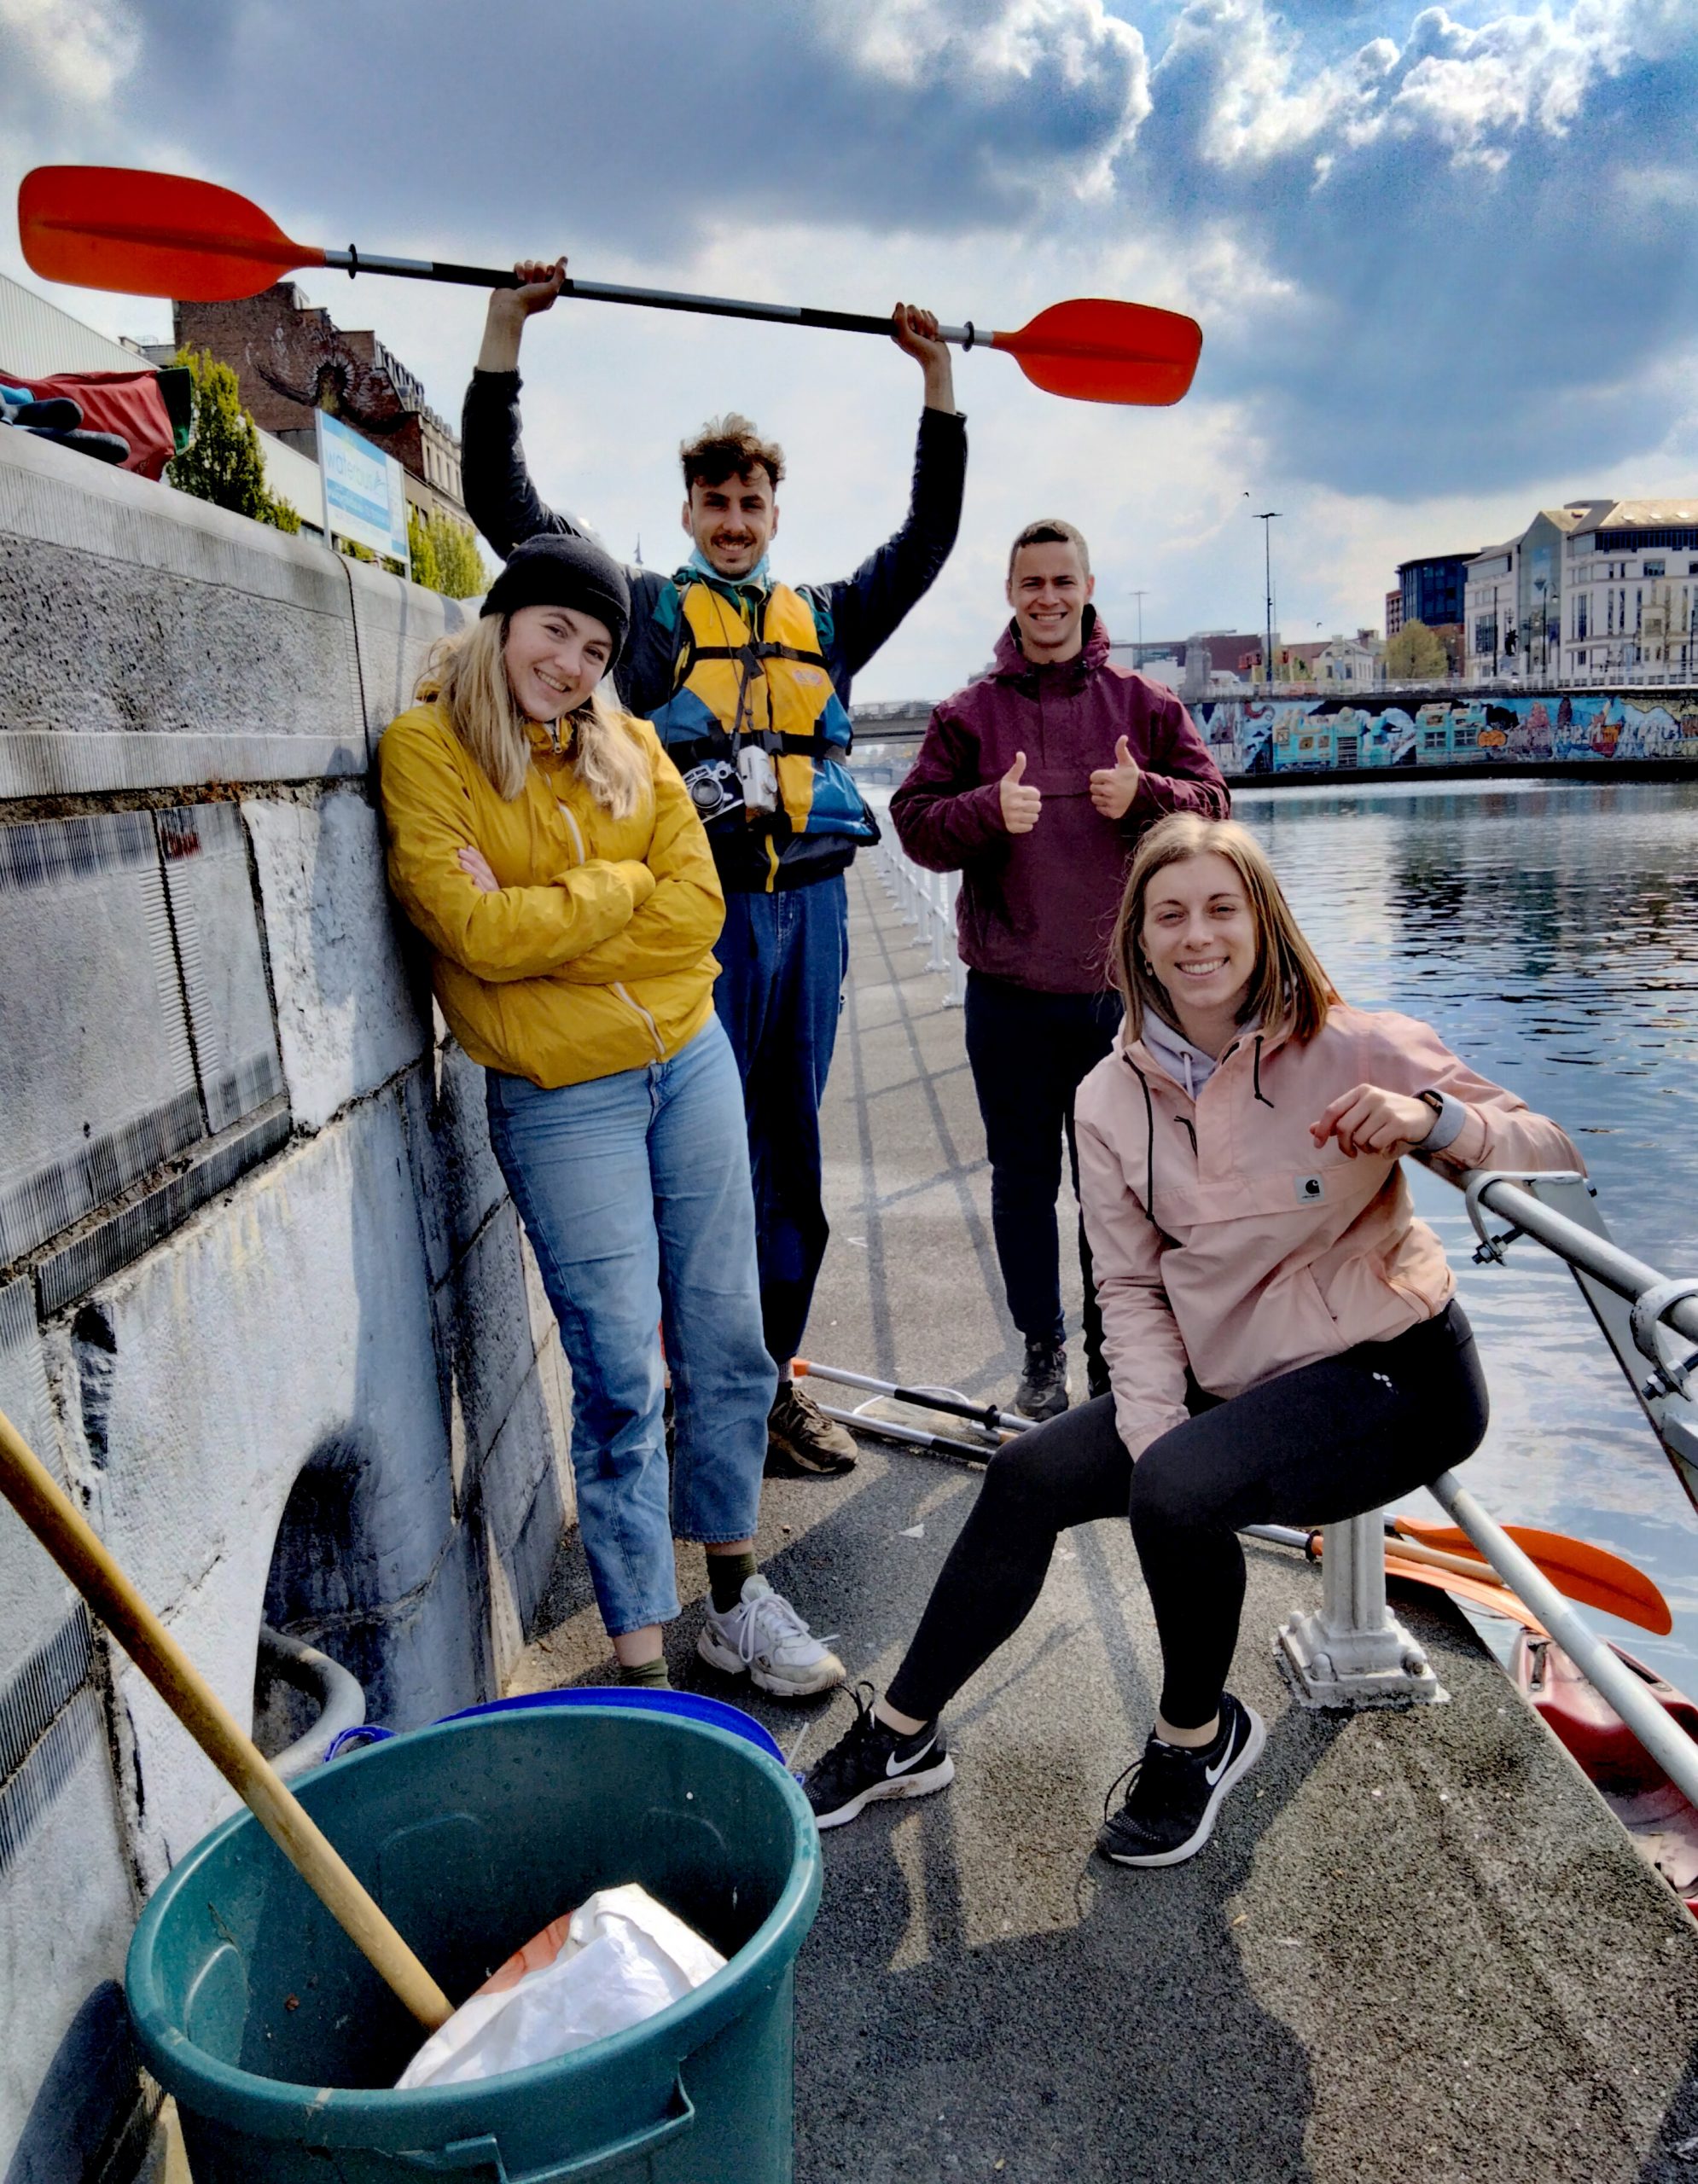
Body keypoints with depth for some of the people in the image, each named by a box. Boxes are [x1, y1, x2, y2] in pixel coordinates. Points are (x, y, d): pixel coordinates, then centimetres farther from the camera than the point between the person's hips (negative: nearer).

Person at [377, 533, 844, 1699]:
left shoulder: (629, 747, 8)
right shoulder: (427, 748, -5)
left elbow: (696, 902, -3)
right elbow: (478, 930, -17)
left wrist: (543, 928, -11)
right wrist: (622, 884, -7)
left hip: (691, 1062, 5)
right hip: (561, 1099, -4)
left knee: (726, 1347, 11)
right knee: (619, 1377, -2)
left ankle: (738, 1600, 30)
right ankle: (642, 1661, 13)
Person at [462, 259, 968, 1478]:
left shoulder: (823, 622, 21)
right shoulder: (645, 606, 10)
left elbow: (930, 533, 22)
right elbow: (502, 499, 5)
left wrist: (938, 380, 19)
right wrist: (507, 328, 2)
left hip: (810, 903, 4)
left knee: (791, 1154, 9)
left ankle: (771, 1377, 20)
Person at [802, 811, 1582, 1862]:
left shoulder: (1355, 1049, -12)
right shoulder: (1113, 1097, 1)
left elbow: (1557, 1160, -12)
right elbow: (1131, 1286, 2)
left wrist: (1431, 1120, -32)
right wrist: (1150, 1422, -13)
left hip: (1389, 1372, -5)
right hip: (1232, 1379, 5)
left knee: (1178, 1490, -29)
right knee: (1029, 1477, -8)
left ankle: (1199, 1737, 1)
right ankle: (901, 1737, 10)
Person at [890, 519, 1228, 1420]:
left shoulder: (1143, 703, 7)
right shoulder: (967, 714, 5)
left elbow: (1211, 801, 6)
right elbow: (915, 822, 0)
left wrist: (1144, 794, -14)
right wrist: (988, 811, -18)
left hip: (1118, 988, 0)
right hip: (1009, 994, 0)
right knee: (1023, 1179, 9)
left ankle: (1116, 1352, 23)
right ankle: (1042, 1350, 24)